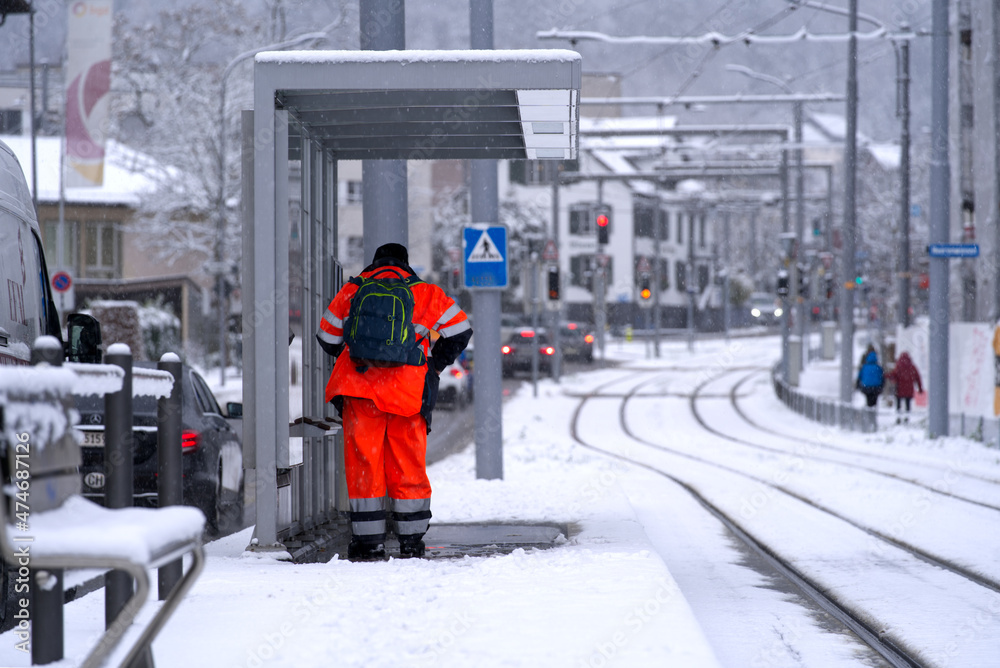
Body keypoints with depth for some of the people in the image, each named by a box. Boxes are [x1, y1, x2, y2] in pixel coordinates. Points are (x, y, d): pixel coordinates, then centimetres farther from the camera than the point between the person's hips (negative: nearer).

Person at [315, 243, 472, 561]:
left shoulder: (351, 292, 12)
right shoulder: (426, 294, 10)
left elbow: (328, 339, 18)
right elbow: (459, 331, 10)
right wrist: (434, 365, 19)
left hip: (360, 390, 0)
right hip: (409, 392, 0)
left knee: (362, 464, 5)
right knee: (408, 466, 8)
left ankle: (368, 541, 2)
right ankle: (412, 541, 12)